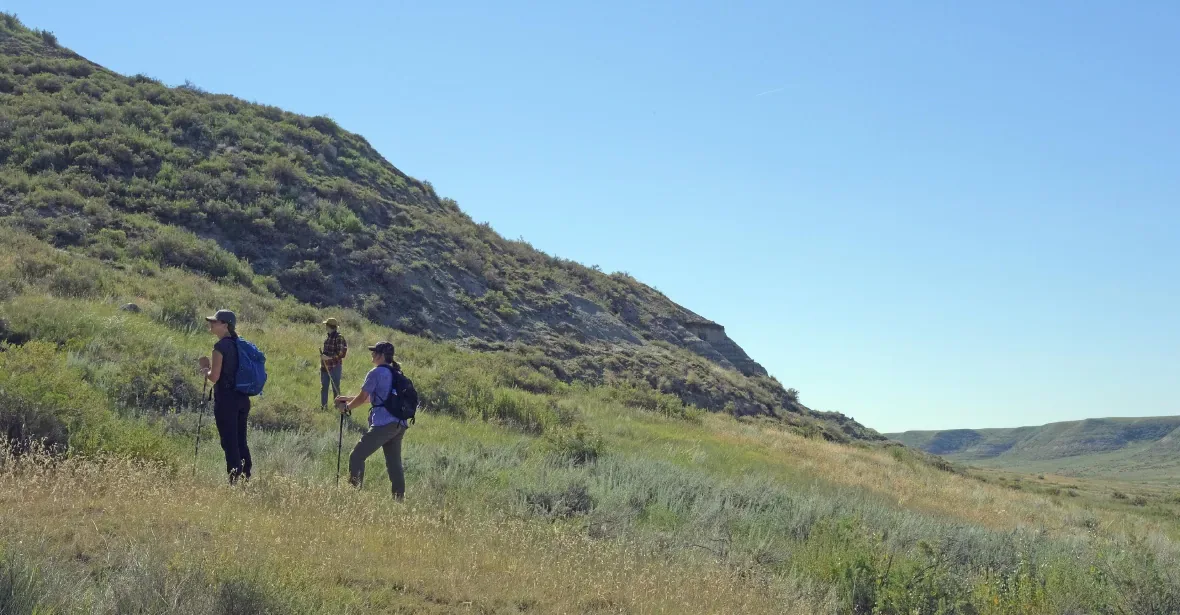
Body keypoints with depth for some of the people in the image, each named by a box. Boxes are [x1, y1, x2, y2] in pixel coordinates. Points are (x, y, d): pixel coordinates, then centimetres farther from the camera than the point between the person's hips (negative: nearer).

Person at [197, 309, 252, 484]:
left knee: (229, 443, -3)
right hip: (242, 398, 8)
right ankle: (246, 476, 17)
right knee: (241, 441, 15)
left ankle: (234, 481, -3)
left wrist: (205, 367, 2)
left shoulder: (221, 347, -14)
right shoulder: (239, 345, 11)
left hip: (226, 399, -8)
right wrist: (211, 366, 18)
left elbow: (214, 377, -16)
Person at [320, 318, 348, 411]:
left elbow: (340, 354, -17)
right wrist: (323, 355, 11)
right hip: (325, 366, 8)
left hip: (335, 367, -8)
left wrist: (329, 357, -22)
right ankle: (323, 406, 21)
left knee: (335, 388, -3)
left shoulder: (339, 338, -14)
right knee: (323, 387, 12)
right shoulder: (328, 337, 11)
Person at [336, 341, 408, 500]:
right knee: (394, 463, 11)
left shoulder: (377, 373, -5)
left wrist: (346, 407, 16)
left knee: (356, 457, -5)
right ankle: (399, 498, 10)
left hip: (383, 424, -8)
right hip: (399, 425, 8)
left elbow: (362, 398, -1)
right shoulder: (396, 374, 20)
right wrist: (348, 399, 31)